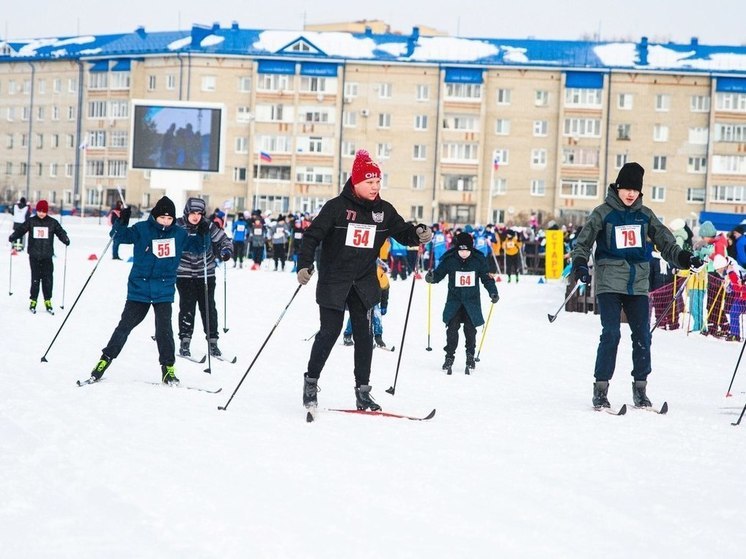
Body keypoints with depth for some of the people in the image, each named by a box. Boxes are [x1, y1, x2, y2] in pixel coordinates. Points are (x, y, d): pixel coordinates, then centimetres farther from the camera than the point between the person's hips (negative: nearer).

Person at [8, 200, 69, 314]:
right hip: (34, 256, 0)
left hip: (47, 256, 0)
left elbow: (60, 232, -3)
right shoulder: (31, 221, 2)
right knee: (35, 279, 3)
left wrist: (66, 240, -23)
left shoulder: (52, 222, 1)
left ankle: (48, 301, 8)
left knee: (48, 279, -2)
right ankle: (33, 301, 12)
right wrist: (13, 237, -18)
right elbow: (21, 230, -1)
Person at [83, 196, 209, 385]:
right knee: (125, 325, 3)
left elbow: (196, 246, 17)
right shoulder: (142, 229, -5)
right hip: (139, 289, -1)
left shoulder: (179, 234, 4)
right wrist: (121, 223, -25)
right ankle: (105, 359, 14)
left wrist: (202, 234, -4)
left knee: (164, 329, -8)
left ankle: (168, 368, 3)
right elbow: (120, 235, -5)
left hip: (164, 291, 1)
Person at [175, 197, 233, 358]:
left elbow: (224, 240, 4)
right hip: (184, 274, -2)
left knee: (209, 307, 2)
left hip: (206, 273, 2)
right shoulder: (178, 226, -9)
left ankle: (212, 341, 11)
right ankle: (184, 342, 4)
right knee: (187, 307, -5)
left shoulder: (208, 226, -5)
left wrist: (226, 251, -16)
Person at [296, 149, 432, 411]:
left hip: (364, 283, 4)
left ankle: (363, 391, 8)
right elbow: (313, 235, -10)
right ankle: (311, 382, 12)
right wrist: (304, 264, -21)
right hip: (334, 280, -4)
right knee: (330, 332, -4)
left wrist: (418, 234, -12)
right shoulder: (337, 207, -10)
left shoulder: (384, 210, 3)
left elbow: (402, 232, 11)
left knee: (364, 333, 3)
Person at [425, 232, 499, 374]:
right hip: (454, 300, 0)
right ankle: (449, 356, 1)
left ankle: (470, 355, 17)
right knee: (452, 328, -9)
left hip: (472, 301, 0)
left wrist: (493, 293, -8)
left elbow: (487, 278, 3)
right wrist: (431, 277, -23)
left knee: (470, 329, -2)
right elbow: (439, 273, -1)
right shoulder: (449, 259, -7)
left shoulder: (479, 260, -5)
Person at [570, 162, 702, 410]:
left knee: (642, 335, 1)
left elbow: (664, 240, 12)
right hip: (609, 284, -4)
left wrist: (683, 257, -4)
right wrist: (580, 264, -18)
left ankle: (640, 388, 12)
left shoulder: (645, 214, 11)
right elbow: (583, 242, 0)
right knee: (611, 334, -12)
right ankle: (601, 388, -5)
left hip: (638, 284, 4)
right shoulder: (603, 213, 1)